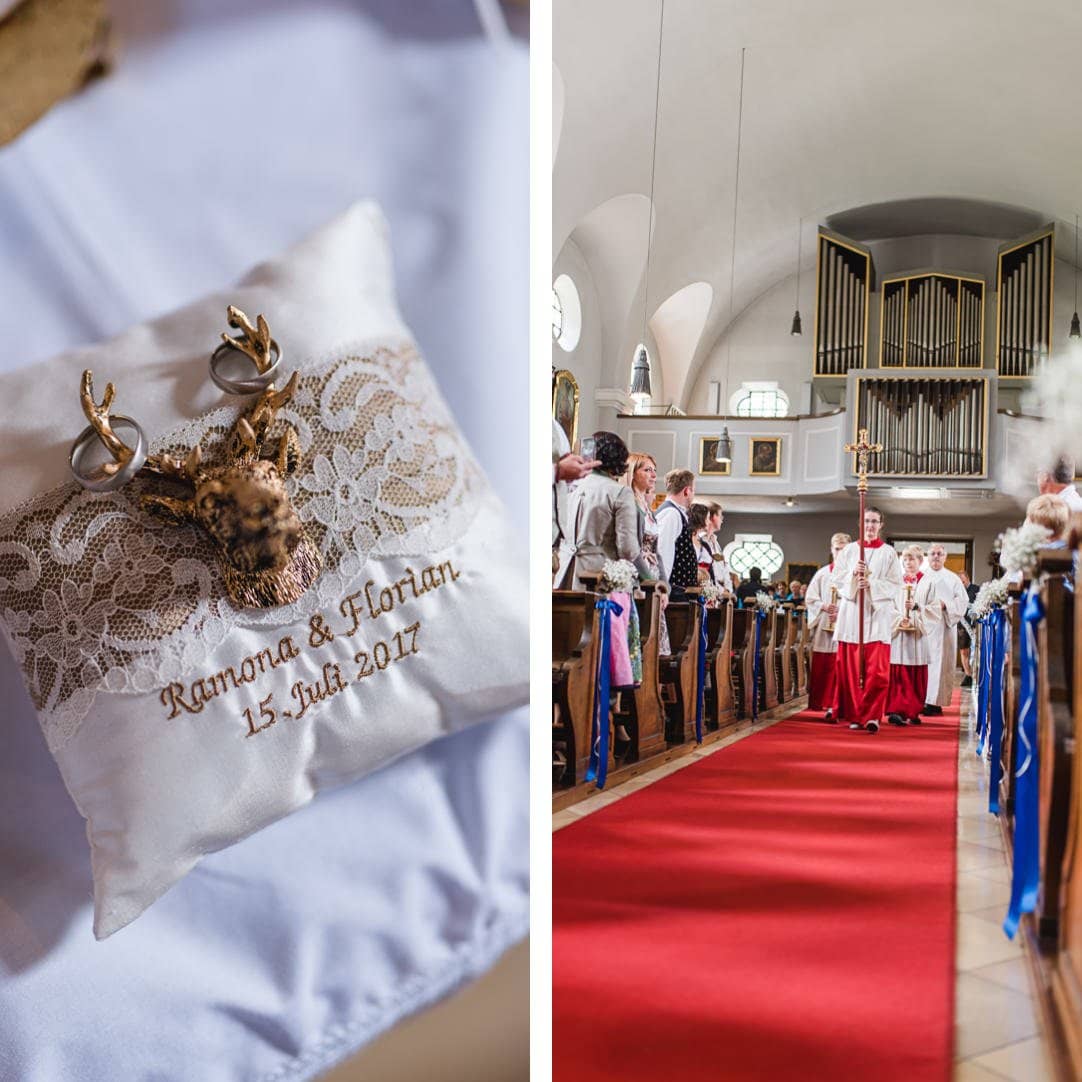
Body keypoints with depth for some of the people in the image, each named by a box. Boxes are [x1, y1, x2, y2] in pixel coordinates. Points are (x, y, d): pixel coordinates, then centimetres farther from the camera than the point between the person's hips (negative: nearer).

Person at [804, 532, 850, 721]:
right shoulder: (822, 573, 12)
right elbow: (810, 598, 10)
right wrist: (823, 606, -7)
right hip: (824, 626, 2)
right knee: (822, 667, 0)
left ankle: (835, 706, -4)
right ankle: (826, 703, 7)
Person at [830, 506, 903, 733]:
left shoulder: (889, 553, 7)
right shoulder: (849, 550, 12)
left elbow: (895, 585, 1)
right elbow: (836, 579, 7)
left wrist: (872, 584, -14)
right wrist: (853, 574, -11)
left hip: (877, 614, -2)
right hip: (851, 612, 2)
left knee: (877, 670, -10)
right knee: (851, 668, 0)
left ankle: (872, 715, -9)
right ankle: (854, 715, 8)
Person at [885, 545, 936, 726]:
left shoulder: (927, 583, 8)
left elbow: (933, 610, 3)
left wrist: (916, 607, -13)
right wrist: (898, 618, -11)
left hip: (917, 635, 0)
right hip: (898, 632, 0)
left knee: (916, 676, 2)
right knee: (898, 674, -7)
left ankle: (913, 712, 11)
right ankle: (896, 710, -9)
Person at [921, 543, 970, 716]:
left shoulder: (952, 579, 11)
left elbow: (963, 600, 4)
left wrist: (945, 605, -10)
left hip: (943, 626, 0)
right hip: (923, 625, 1)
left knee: (940, 661, -5)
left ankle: (935, 702, -6)